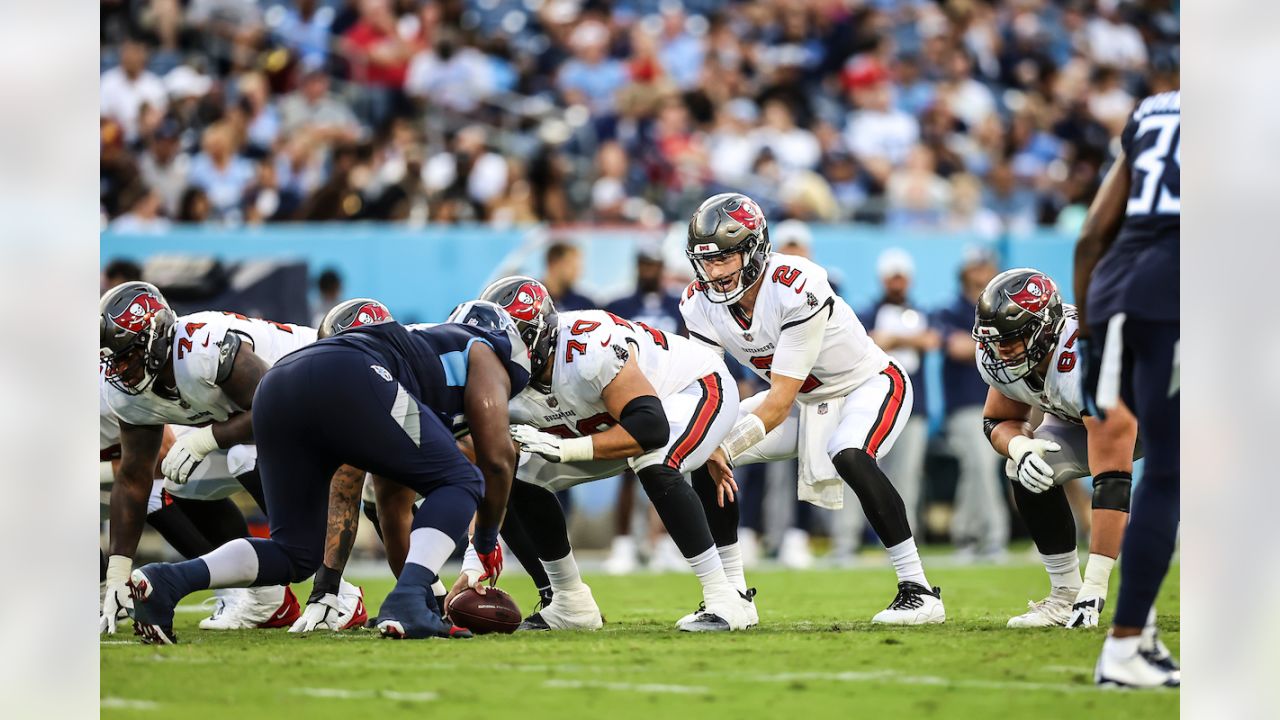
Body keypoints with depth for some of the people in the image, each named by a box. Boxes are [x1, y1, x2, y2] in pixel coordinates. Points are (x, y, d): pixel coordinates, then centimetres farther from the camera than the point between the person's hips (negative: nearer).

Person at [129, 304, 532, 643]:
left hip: (276, 388, 7)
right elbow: (497, 458, 19)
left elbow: (345, 489, 45)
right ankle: (407, 603, -12)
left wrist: (328, 585, 46)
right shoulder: (484, 354, 28)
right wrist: (487, 540, 35)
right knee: (459, 482, 10)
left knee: (294, 553, 16)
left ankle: (165, 582, -5)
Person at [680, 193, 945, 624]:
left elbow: (779, 401, -33)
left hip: (869, 385, -7)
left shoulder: (797, 290, -34)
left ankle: (919, 592, -29)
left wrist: (726, 447, -37)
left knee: (849, 456, -37)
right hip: (804, 400, 7)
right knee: (703, 461, -6)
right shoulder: (701, 304, -14)